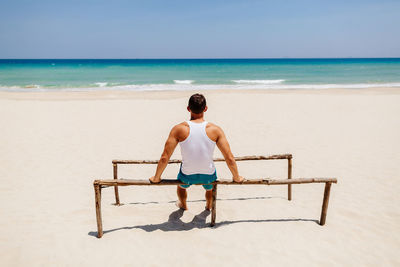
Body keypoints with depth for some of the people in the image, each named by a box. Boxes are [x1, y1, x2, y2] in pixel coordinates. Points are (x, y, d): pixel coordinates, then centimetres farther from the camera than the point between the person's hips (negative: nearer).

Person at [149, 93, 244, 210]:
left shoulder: (179, 129, -17)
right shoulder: (215, 129, -16)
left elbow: (164, 158, -15)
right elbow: (230, 159, -14)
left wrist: (156, 177, 2)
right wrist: (237, 177, 3)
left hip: (187, 176, 0)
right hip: (208, 175, 0)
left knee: (181, 186, 38)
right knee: (209, 188, 39)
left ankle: (183, 205, 66)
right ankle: (208, 206, 66)